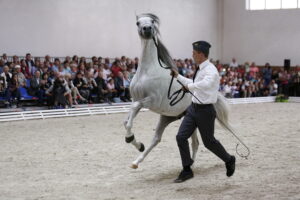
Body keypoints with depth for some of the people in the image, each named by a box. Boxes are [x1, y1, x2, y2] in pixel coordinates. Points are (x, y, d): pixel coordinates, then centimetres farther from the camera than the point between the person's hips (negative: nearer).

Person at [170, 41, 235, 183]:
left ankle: (229, 160, 34)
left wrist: (189, 86, -30)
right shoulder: (200, 69, 9)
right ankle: (187, 170, 11)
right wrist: (178, 76, 27)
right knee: (181, 137, 0)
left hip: (205, 110, -8)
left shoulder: (210, 70, -19)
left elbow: (206, 84, -42)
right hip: (193, 108, 8)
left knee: (208, 141, 7)